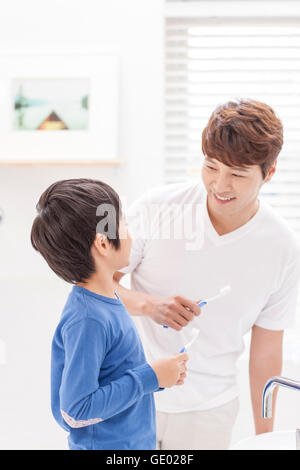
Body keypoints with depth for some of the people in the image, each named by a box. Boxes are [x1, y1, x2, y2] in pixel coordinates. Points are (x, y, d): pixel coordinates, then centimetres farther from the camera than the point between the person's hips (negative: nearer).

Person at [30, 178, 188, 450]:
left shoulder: (106, 299, 1)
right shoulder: (87, 321, -27)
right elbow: (76, 410, -25)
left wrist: (157, 375, -2)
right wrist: (150, 377, -22)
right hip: (104, 446, -8)